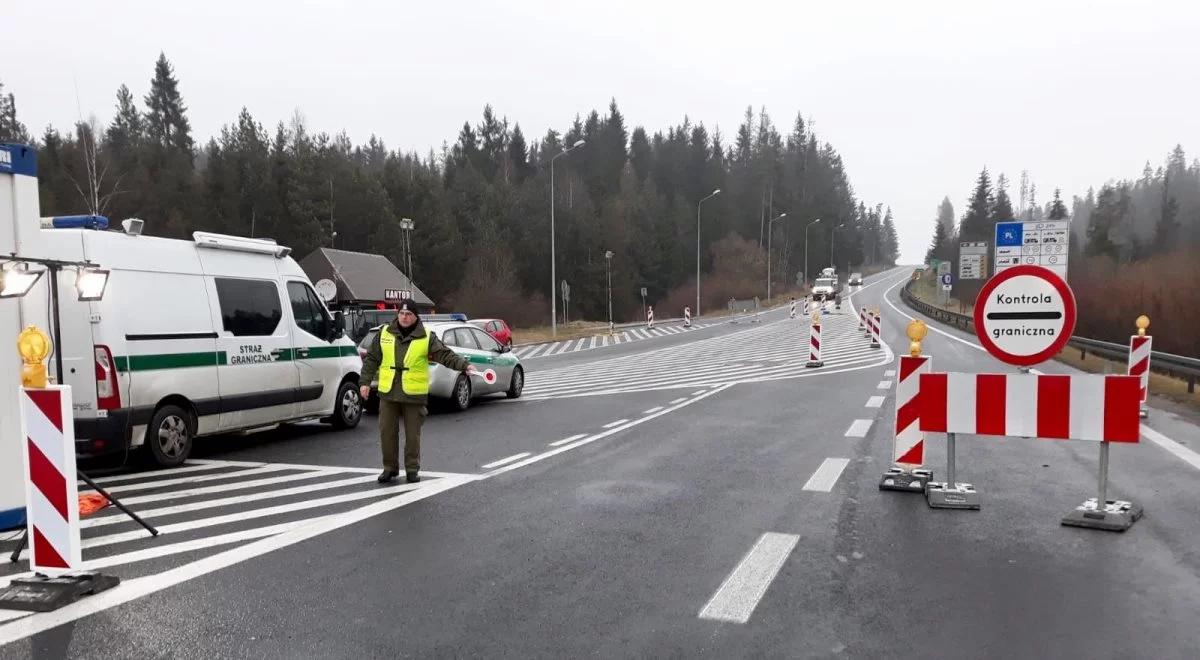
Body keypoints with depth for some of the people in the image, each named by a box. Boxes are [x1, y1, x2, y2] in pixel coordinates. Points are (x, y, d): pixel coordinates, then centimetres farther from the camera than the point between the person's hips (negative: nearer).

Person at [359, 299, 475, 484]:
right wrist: (365, 381, 4)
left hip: (414, 394, -2)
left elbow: (446, 355, -8)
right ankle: (390, 468, 22)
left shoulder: (426, 338, -1)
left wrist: (465, 365, -22)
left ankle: (412, 469, 19)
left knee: (413, 434, 5)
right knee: (387, 432, 7)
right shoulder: (384, 333, 6)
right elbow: (371, 359, 10)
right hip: (388, 393, 2)